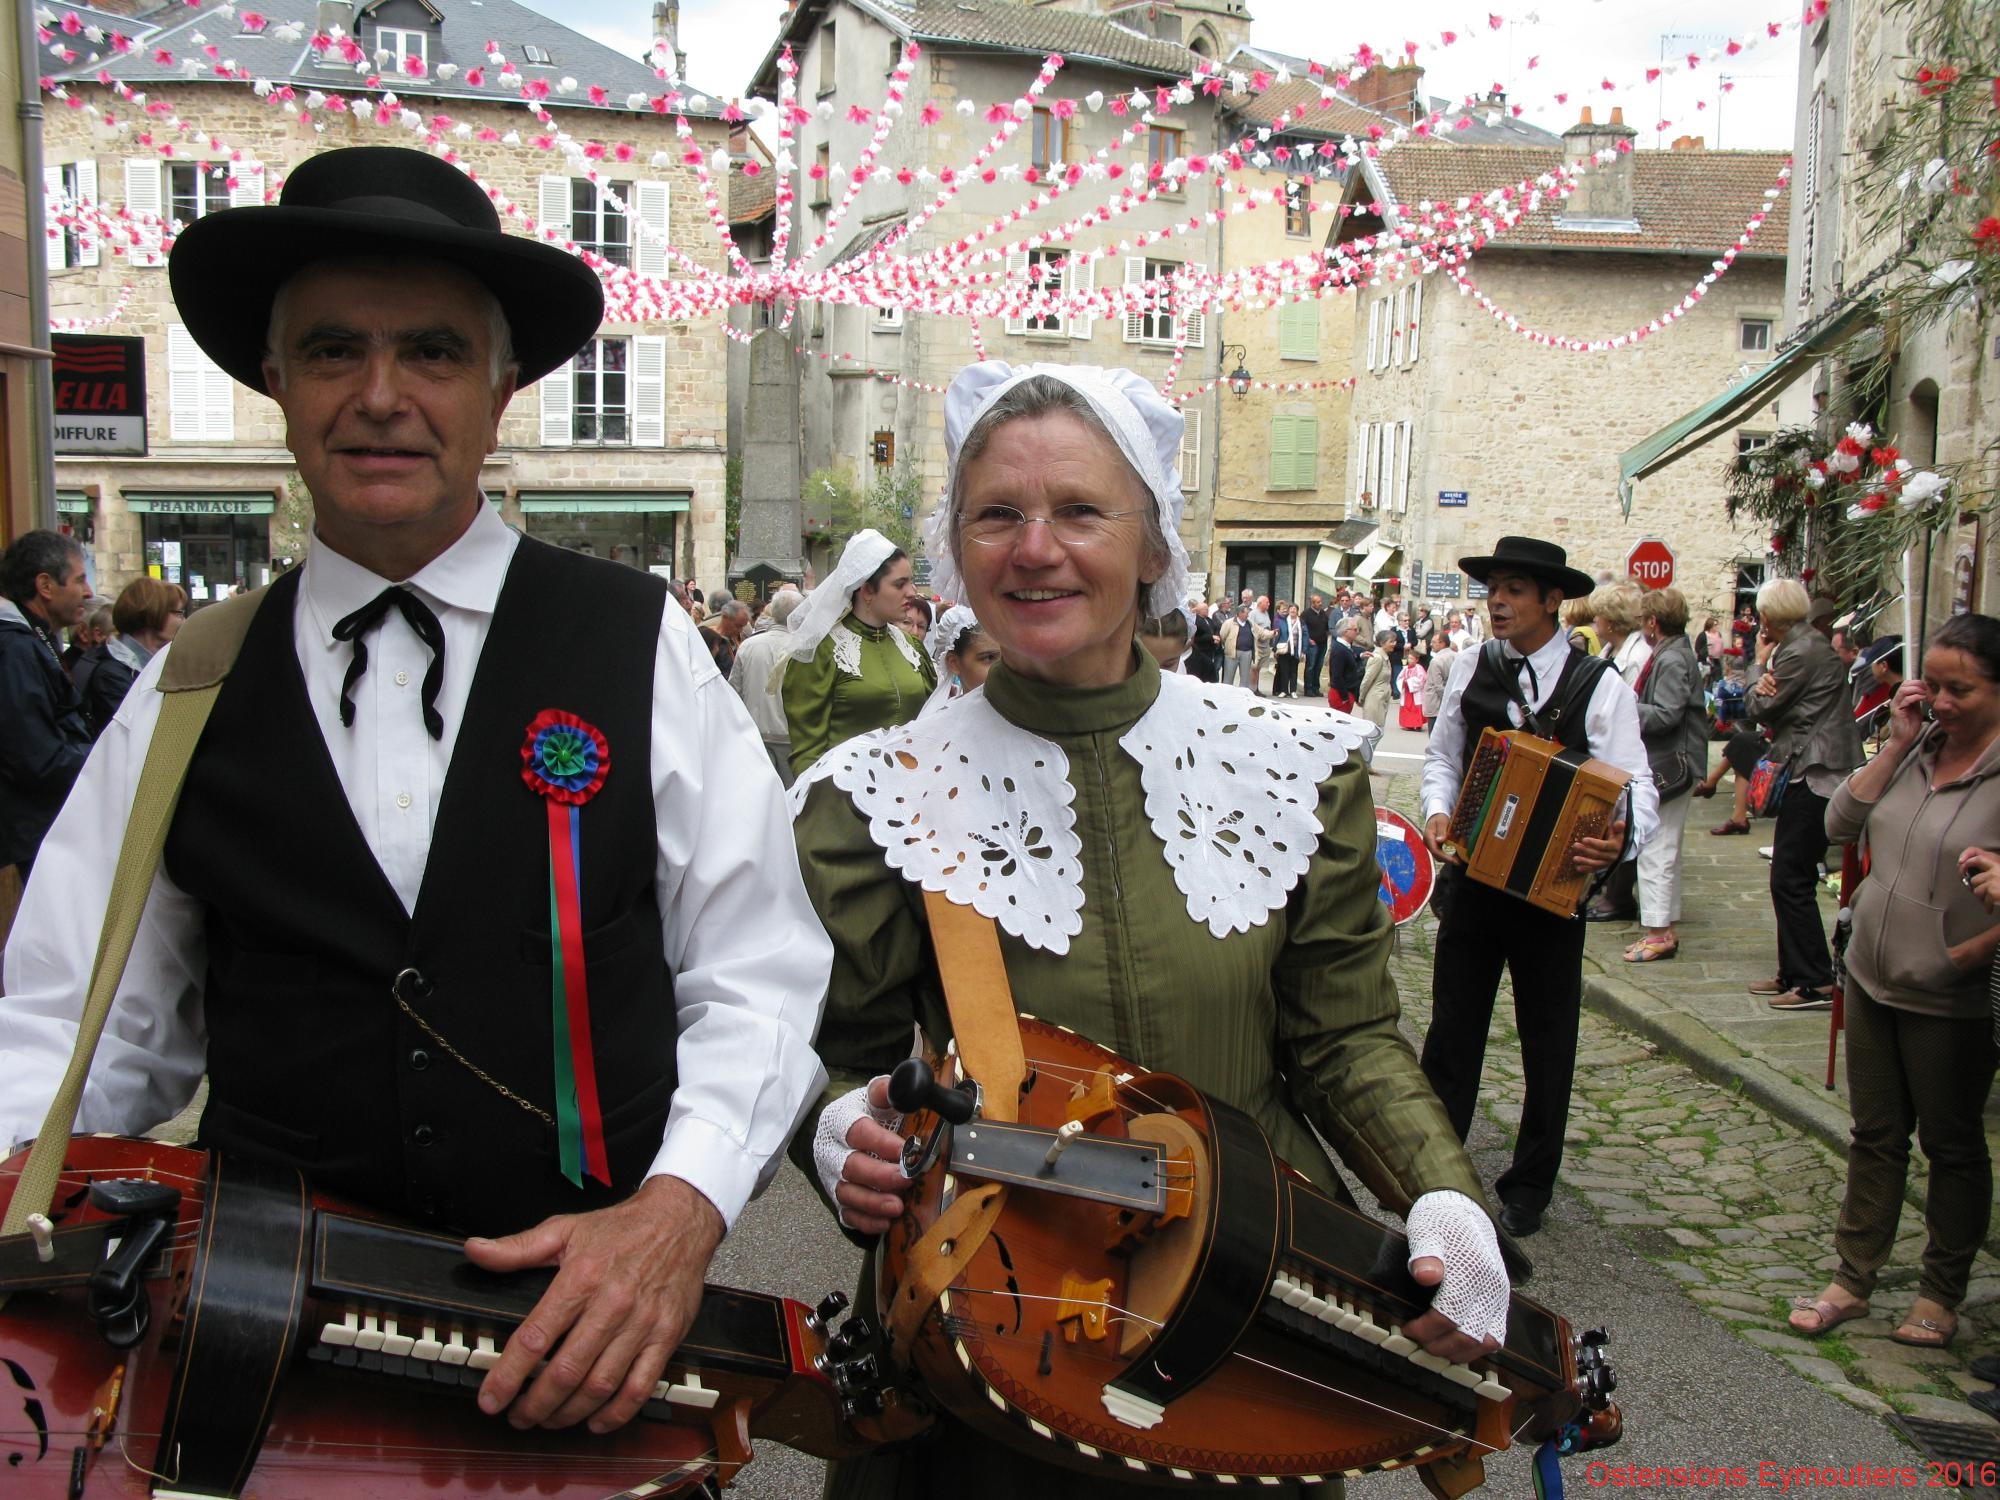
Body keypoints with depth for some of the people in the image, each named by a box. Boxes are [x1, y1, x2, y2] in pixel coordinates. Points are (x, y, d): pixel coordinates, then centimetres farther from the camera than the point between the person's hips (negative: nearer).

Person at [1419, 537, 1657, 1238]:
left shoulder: (1600, 685, -8)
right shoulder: (1471, 667, 3)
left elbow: (1636, 785, -12)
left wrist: (1621, 836, -33)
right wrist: (1437, 810, -10)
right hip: (1471, 875, 2)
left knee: (1548, 1040, 12)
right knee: (1452, 1028, 9)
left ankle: (1529, 1186, 28)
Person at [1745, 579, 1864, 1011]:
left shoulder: (1799, 653, -16)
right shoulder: (1810, 644, 15)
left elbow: (1765, 710, -11)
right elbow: (1766, 708, 11)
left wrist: (1758, 691, 7)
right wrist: (1765, 688, -9)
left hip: (1814, 776, -10)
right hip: (1813, 771, 10)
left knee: (1791, 880, -7)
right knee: (1791, 878, 14)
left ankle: (1817, 983, -3)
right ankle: (1795, 974, 21)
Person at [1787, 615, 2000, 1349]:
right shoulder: (1917, 747, 1)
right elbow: (1840, 823, -3)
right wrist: (1896, 744, -9)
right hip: (1874, 979, 6)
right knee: (1875, 1136, 15)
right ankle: (1852, 1279, 26)